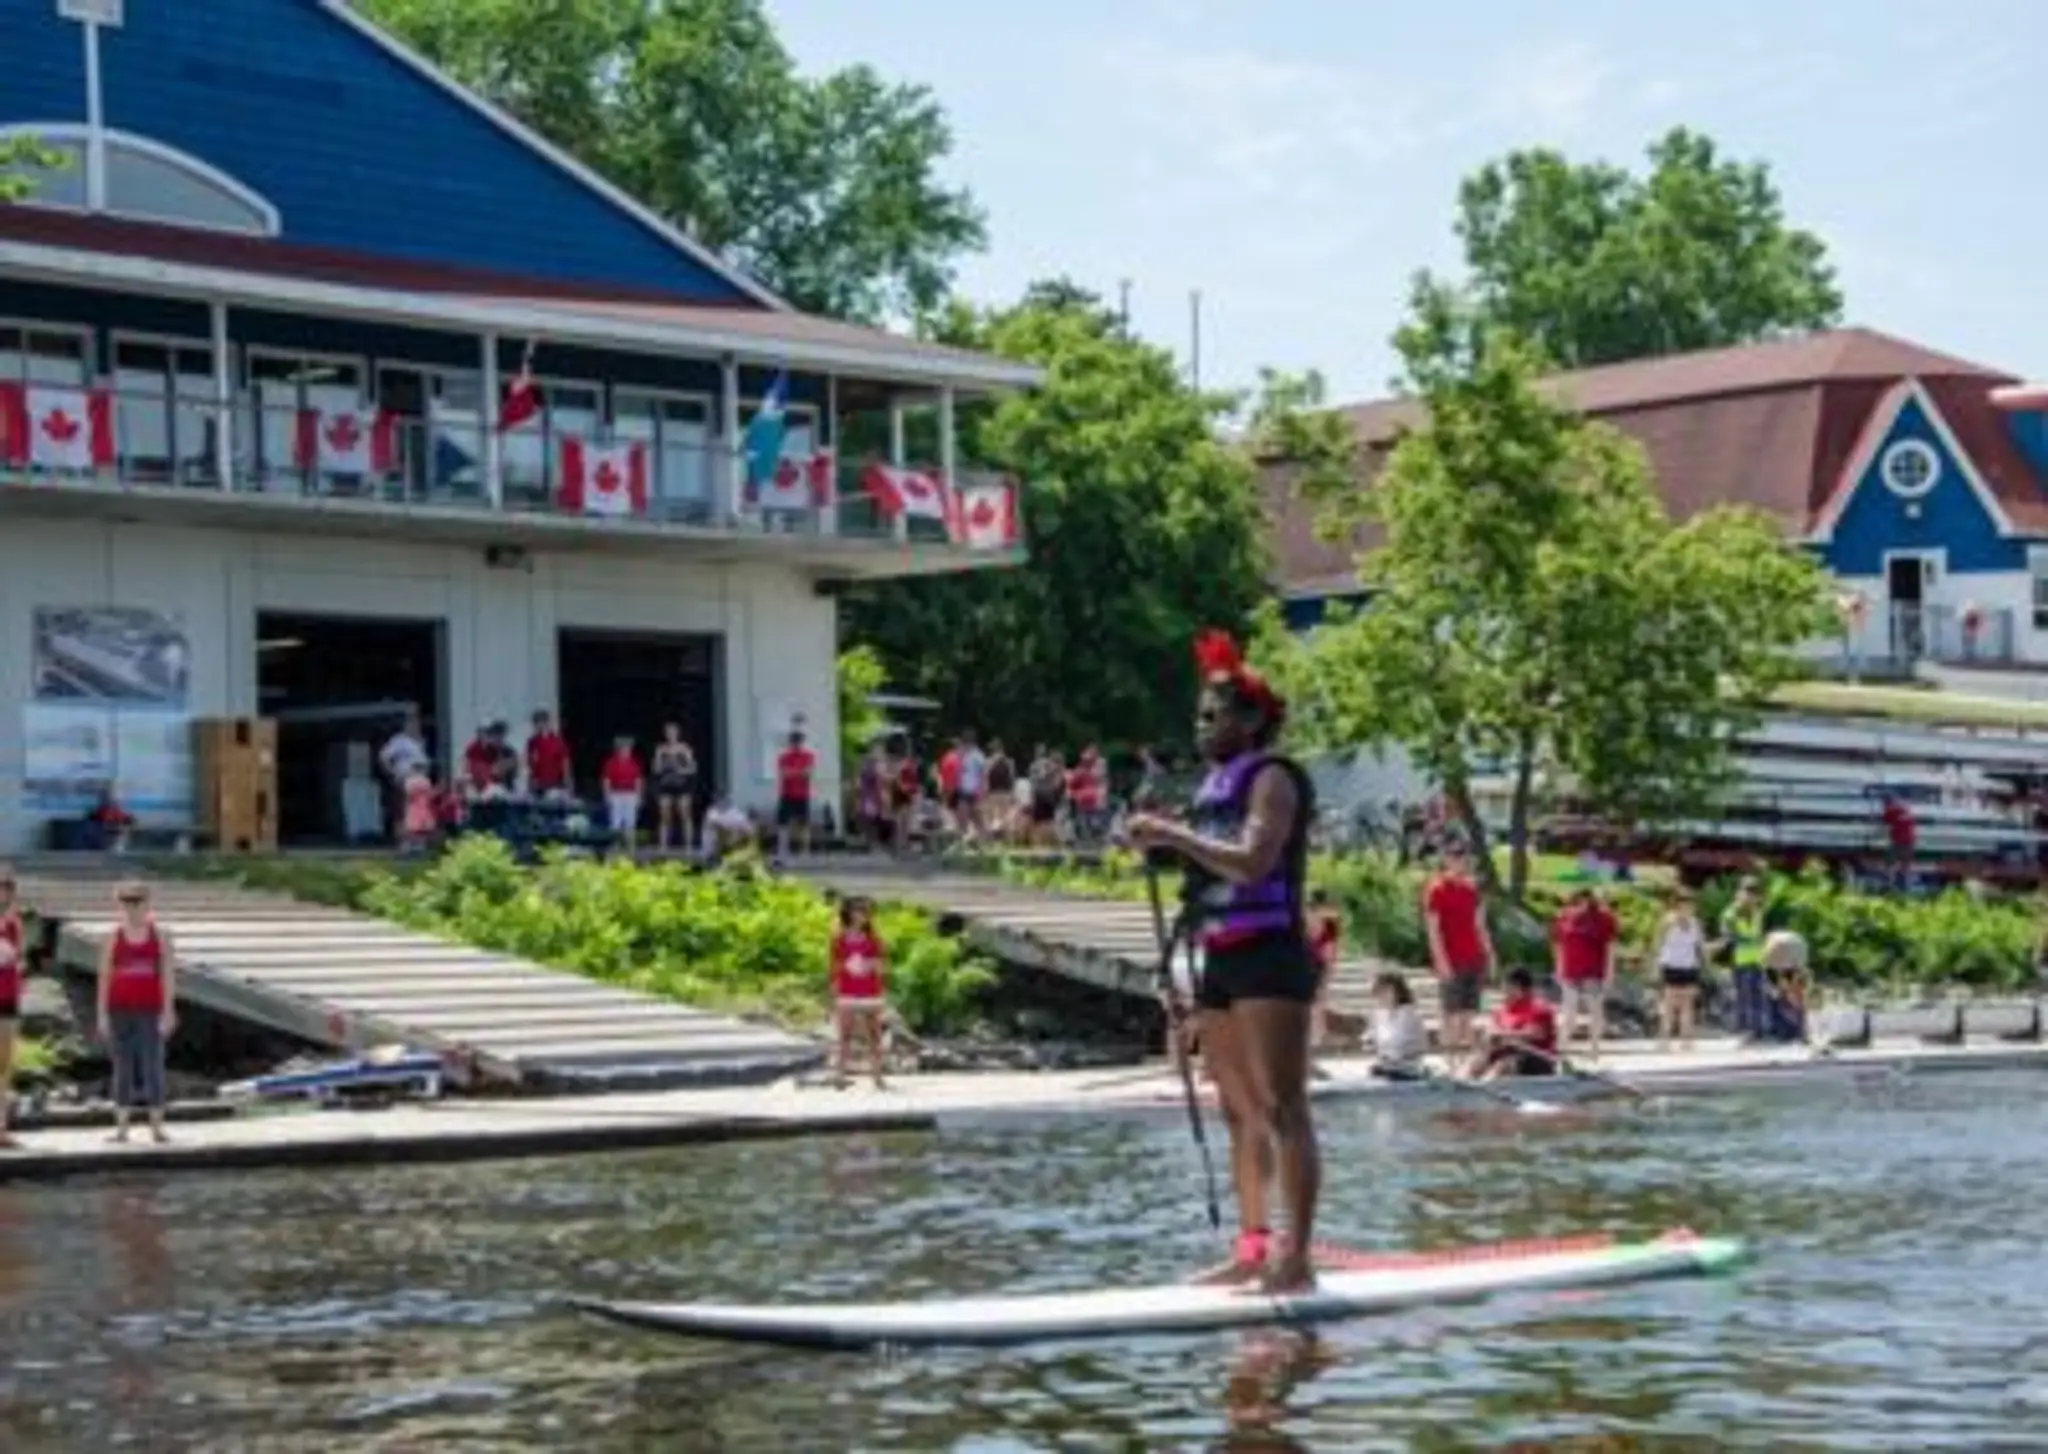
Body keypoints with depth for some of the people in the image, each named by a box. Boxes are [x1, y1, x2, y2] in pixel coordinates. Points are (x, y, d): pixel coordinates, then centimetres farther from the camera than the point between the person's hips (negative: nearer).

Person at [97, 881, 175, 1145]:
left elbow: (168, 975, -1)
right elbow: (104, 977, 5)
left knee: (153, 1066, -3)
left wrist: (168, 1012, -8)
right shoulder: (114, 937, 6)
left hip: (149, 1011, -1)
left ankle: (157, 1127, -1)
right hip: (120, 1010, 1)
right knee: (123, 1068, 4)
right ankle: (121, 1127, 7)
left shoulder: (160, 935, 3)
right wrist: (102, 1014, 0)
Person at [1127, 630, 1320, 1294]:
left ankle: (1297, 1255, -12)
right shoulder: (1216, 784, 19)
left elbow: (1252, 861, -21)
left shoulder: (1272, 777, -7)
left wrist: (1176, 836, -19)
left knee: (1281, 1109, -11)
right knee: (1238, 1112, 10)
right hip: (1221, 959, 9)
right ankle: (1251, 1248, 15)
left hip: (1269, 956, -9)